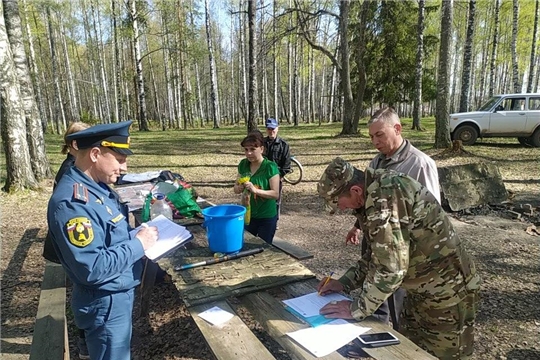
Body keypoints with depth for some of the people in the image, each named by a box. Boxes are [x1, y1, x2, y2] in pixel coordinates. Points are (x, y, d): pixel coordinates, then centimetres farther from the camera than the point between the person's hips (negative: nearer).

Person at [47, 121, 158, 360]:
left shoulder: (96, 186, 1)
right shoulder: (72, 202, -30)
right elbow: (91, 268, -31)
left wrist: (138, 232, -1)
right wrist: (138, 244, -23)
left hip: (119, 294, 9)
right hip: (105, 304, -9)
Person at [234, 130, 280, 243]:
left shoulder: (270, 167, -17)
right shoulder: (243, 164, -2)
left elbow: (275, 194, -19)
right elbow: (236, 188, 6)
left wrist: (255, 190, -32)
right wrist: (239, 188, -17)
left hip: (267, 218, -4)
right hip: (248, 215, 5)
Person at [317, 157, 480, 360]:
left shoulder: (384, 196, -29)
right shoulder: (374, 193, 1)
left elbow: (391, 268, -30)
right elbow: (378, 253, 11)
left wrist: (357, 309, -18)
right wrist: (345, 283, 4)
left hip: (446, 291, -9)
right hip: (423, 289, 9)